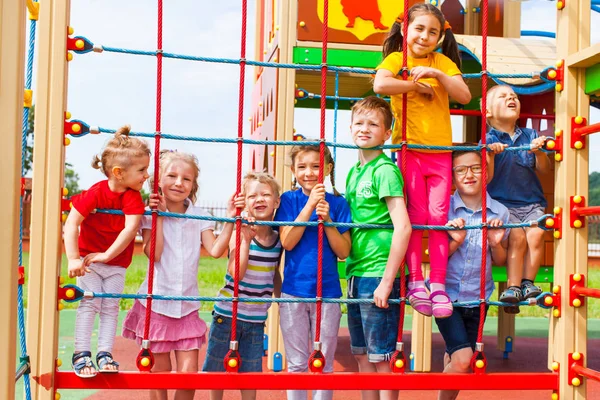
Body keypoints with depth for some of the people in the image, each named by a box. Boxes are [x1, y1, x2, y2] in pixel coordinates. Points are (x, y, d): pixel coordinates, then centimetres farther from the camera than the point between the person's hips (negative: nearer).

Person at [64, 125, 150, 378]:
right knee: (89, 303, -6)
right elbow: (71, 224, -20)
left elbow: (130, 228, -23)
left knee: (111, 307, 2)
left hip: (117, 263, 3)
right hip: (89, 259, -3)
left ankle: (104, 354, 7)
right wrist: (73, 259, -24)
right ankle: (81, 354, -3)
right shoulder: (95, 193, -20)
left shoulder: (133, 196, -13)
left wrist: (107, 255, -27)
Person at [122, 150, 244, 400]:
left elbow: (215, 250, -9)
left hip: (187, 307, 2)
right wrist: (159, 215, -16)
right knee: (160, 376, 7)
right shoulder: (151, 213, -4)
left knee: (189, 374, 1)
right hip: (156, 304, -2)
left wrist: (230, 219, -14)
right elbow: (153, 253, -16)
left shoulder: (199, 216, 4)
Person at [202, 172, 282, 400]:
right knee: (217, 367, 11)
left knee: (250, 370, 11)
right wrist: (247, 240, -28)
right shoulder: (239, 233, -13)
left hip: (256, 318, 3)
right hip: (227, 314, -3)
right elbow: (236, 272, -25)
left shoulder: (278, 239, 0)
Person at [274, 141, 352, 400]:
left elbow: (343, 252, -3)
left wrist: (327, 219, -17)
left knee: (324, 364, 9)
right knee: (296, 363, 9)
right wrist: (310, 205, -18)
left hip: (327, 292, 0)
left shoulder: (337, 203, 0)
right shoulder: (289, 200, 0)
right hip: (293, 291, 0)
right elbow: (287, 242, -12)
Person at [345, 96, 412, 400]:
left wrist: (386, 281, -20)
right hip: (355, 274, 8)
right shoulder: (353, 172, 14)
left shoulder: (384, 170, -11)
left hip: (378, 275, -8)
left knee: (381, 357, 0)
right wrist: (350, 273, 14)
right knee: (362, 355, 16)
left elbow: (403, 227, -19)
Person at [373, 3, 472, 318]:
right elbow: (380, 84, -22)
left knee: (439, 217, 0)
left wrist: (437, 74, -14)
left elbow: (464, 96, -4)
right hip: (409, 148, -2)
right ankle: (415, 283, 4)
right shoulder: (396, 59, 0)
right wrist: (418, 85, -13)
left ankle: (438, 285, 2)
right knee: (417, 215, -4)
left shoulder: (442, 62, 8)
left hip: (440, 150, 3)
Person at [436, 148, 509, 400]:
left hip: (478, 298, 3)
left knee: (456, 360, 13)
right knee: (462, 359, -15)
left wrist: (496, 243, -14)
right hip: (447, 295, -3)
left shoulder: (499, 212, -3)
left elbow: (500, 261, 7)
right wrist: (455, 242, -22)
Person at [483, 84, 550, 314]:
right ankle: (513, 286, -19)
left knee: (535, 234, -22)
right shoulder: (488, 140, 1)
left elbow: (545, 170, 7)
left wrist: (539, 152, -13)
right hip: (502, 203, -3)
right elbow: (485, 179, -5)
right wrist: (491, 154, -21)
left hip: (531, 203, 3)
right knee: (517, 236, -24)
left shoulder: (530, 136, 11)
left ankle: (528, 282, -13)